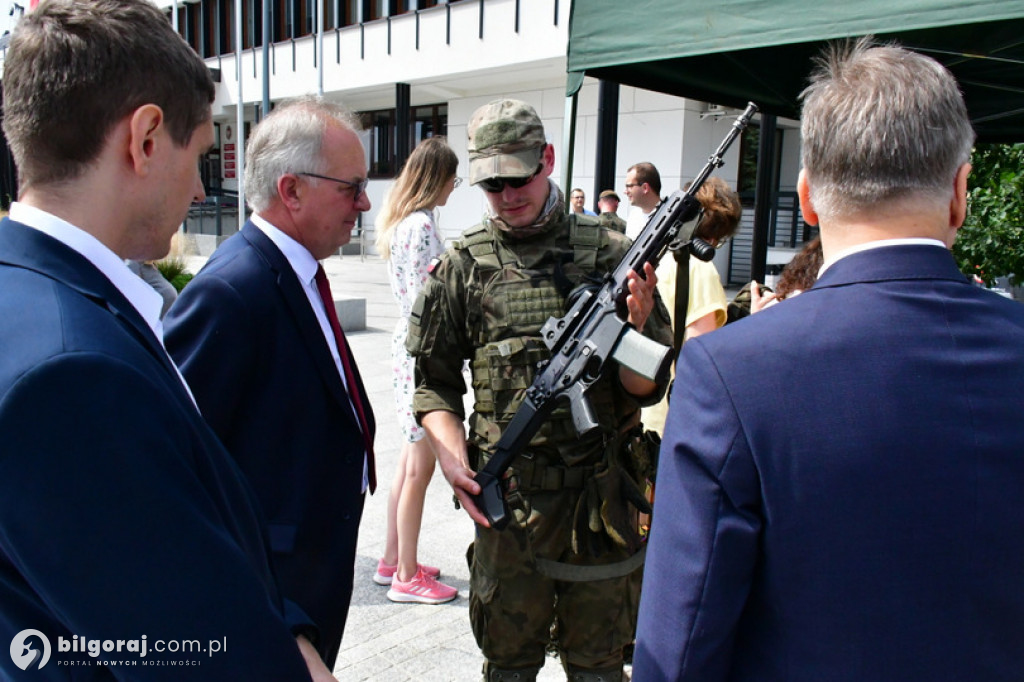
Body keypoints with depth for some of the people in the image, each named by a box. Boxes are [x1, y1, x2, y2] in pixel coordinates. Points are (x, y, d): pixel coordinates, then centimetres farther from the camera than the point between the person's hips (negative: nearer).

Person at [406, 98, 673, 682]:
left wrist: (636, 328, -20)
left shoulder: (610, 254, -2)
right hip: (507, 499, 1)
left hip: (603, 496, 0)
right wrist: (451, 455, -9)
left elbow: (646, 389, -1)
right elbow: (435, 383, 7)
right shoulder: (463, 267, 0)